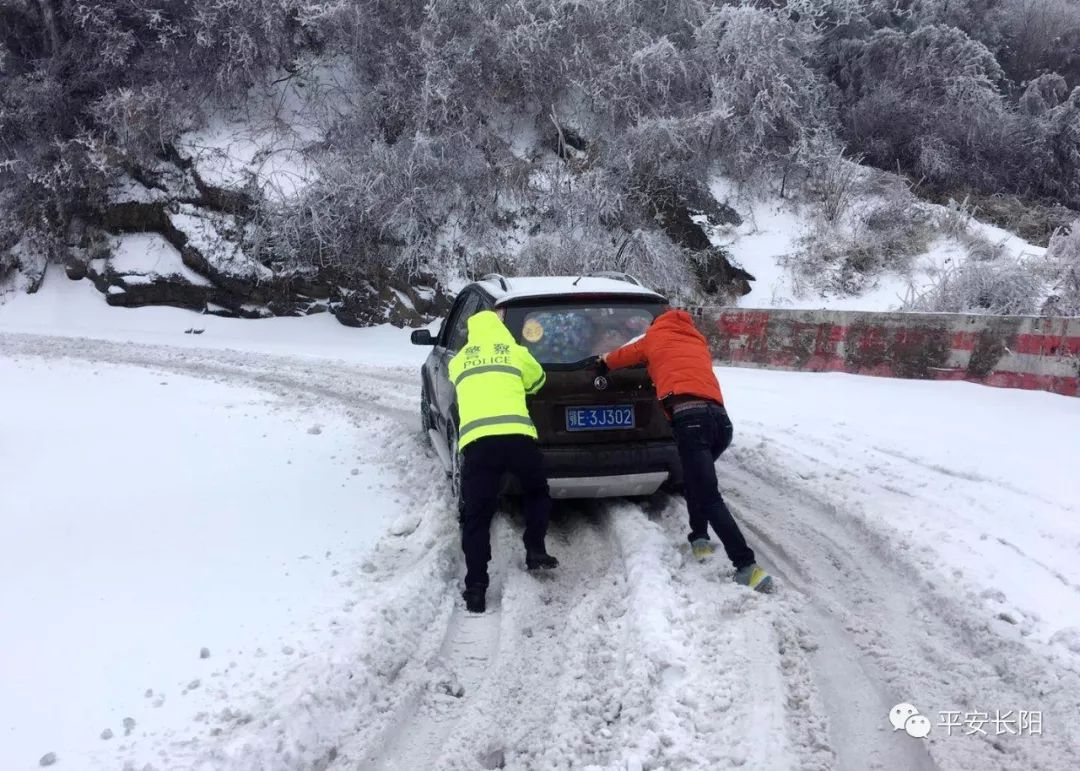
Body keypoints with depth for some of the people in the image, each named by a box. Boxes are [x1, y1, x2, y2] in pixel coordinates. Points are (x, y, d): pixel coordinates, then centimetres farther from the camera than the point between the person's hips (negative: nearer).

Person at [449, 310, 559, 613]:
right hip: (517, 435, 0)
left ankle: (476, 588, 0)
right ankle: (535, 551, 17)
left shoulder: (458, 362, 22)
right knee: (537, 493, 27)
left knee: (477, 516, 7)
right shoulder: (516, 352, 19)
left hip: (476, 440, 0)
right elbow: (537, 380, 35)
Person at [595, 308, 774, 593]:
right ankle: (700, 538, 24)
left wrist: (603, 361, 62)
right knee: (695, 477, 31)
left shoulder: (656, 335, 24)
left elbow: (628, 353, 40)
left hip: (690, 417, -5)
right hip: (722, 419, 6)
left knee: (710, 499, -11)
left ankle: (747, 567, -21)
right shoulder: (697, 340, 33)